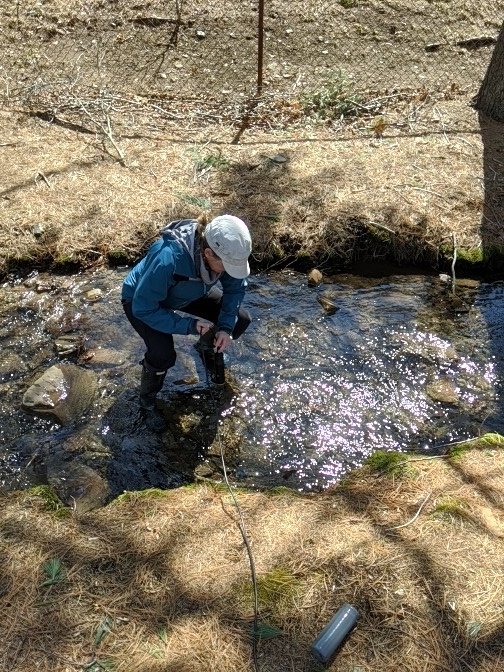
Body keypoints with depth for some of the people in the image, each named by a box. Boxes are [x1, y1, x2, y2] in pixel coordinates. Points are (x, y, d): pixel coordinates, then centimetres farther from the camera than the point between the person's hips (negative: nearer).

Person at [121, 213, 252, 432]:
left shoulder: (224, 250, -27)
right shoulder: (168, 259, -44)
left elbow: (235, 287, -10)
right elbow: (143, 308, -35)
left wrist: (226, 327, -21)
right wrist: (190, 325, -34)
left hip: (187, 296, 5)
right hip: (141, 300, -5)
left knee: (241, 319, -5)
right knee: (163, 355, -30)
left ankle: (208, 349, 26)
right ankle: (146, 402, 1)